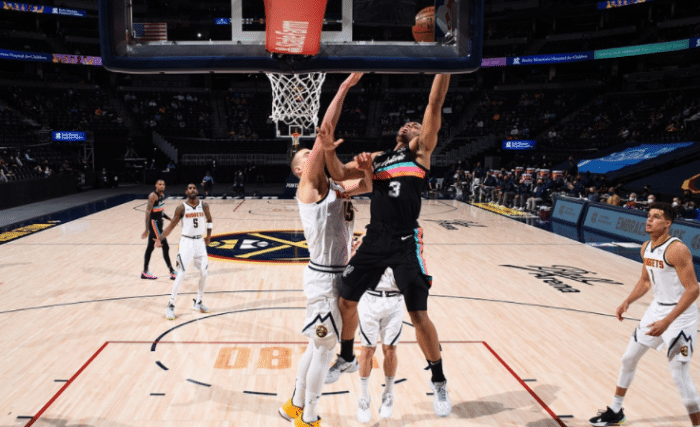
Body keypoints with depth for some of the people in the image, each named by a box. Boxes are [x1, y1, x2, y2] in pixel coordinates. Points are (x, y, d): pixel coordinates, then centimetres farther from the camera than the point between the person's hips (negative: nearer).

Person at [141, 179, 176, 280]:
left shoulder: (162, 195, 10)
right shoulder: (153, 196, -17)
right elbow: (148, 212, -21)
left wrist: (170, 219, 9)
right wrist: (147, 229, -25)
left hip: (159, 222, 9)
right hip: (154, 223, -9)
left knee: (150, 247, 14)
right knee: (165, 247, -7)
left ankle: (145, 272, 23)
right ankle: (172, 273, -2)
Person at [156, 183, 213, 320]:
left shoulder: (204, 205, 1)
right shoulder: (181, 208, -8)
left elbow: (209, 220, 19)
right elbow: (171, 225, -6)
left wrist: (208, 236, 13)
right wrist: (160, 239, -17)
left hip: (200, 242, 4)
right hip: (186, 242, -4)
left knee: (204, 273, 6)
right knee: (181, 274, -8)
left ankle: (198, 302, 23)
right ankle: (171, 305, 2)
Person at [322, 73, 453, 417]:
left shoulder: (420, 152, 5)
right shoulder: (376, 158, 18)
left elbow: (435, 104, -3)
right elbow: (340, 175, 13)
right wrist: (329, 151, -6)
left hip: (406, 243, -5)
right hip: (374, 239, 5)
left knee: (418, 315, -3)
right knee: (346, 300, 13)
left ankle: (439, 382, 17)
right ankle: (347, 359, 38)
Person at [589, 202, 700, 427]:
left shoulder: (677, 249, -23)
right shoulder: (646, 248, 3)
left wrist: (667, 321, -30)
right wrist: (627, 302, 3)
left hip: (680, 315, -9)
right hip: (657, 308, 9)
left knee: (680, 375, -8)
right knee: (629, 358, 15)